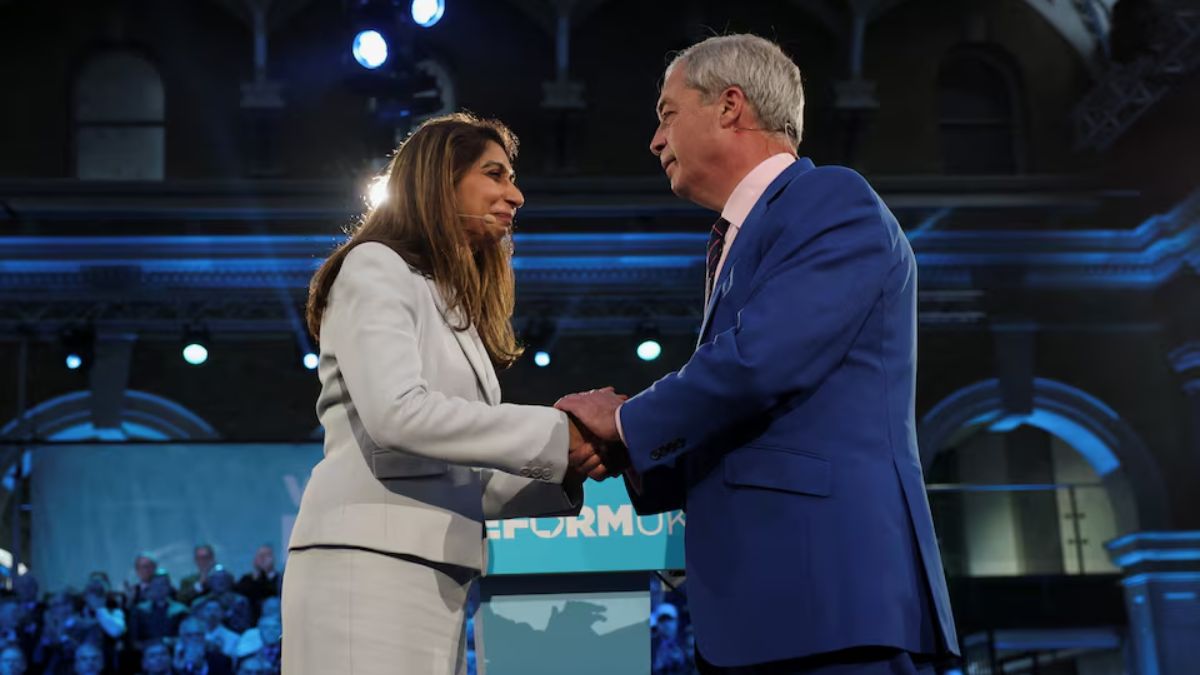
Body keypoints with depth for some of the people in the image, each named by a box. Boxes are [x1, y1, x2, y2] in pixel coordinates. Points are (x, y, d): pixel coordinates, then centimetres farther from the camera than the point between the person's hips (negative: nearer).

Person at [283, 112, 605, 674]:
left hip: (431, 577, 8)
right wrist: (552, 435, -14)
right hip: (370, 564, -8)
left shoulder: (454, 307, 23)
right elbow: (397, 412, -18)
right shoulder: (376, 268, -1)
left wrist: (561, 473, 3)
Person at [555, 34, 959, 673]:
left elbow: (758, 359, -20)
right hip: (761, 598, 9)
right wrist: (637, 458, 7)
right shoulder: (740, 243, 22)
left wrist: (628, 423, -5)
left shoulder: (833, 202, -6)